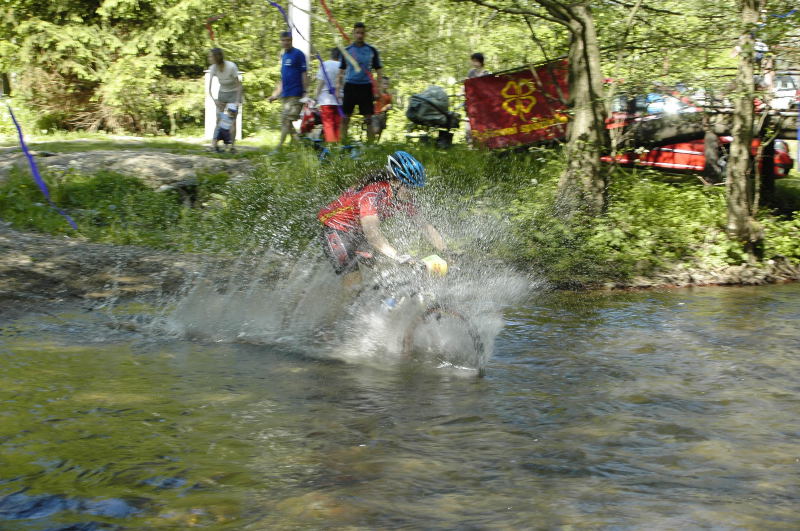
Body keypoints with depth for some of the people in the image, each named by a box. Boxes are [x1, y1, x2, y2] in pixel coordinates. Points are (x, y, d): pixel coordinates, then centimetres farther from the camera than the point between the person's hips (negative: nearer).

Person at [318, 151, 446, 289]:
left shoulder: (403, 197, -13)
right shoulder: (372, 193, -35)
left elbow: (424, 225, -8)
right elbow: (372, 234, -46)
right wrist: (400, 258, -58)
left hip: (358, 233, 7)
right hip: (336, 229, -7)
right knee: (353, 281, -17)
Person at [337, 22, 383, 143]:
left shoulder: (371, 50, 5)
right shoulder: (347, 50, 7)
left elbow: (378, 69, 8)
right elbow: (341, 70, 13)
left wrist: (379, 87, -1)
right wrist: (338, 86, 4)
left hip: (366, 86, -1)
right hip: (350, 86, 1)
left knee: (368, 118, -2)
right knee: (345, 117, 0)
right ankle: (342, 143, 4)